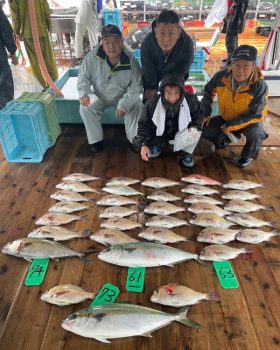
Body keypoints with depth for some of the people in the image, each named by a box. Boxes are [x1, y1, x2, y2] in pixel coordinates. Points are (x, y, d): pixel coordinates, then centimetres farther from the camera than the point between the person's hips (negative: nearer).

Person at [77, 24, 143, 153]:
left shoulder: (131, 60, -22)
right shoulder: (92, 56, -20)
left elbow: (136, 86, -18)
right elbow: (83, 76, -8)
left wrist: (124, 103, -33)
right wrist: (84, 93, -27)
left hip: (123, 96, -1)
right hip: (99, 96, 1)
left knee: (137, 106, -25)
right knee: (85, 108, -23)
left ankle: (134, 139, -3)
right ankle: (96, 140, -3)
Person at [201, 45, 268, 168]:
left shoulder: (260, 85, -29)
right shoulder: (221, 76, -19)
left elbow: (255, 114, -26)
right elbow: (208, 91, 0)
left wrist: (230, 126, -29)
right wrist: (206, 114, -6)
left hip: (250, 120, -4)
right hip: (226, 117, 4)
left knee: (255, 135, -36)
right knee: (204, 131, -12)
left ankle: (248, 155, 0)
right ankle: (223, 140, 21)